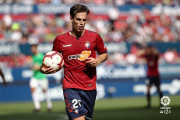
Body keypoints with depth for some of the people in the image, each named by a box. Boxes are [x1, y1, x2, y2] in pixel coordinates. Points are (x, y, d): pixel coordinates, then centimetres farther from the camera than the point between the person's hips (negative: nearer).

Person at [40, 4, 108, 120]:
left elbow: (104, 53, 17)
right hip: (71, 87, -2)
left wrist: (98, 60, -5)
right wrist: (44, 69, -7)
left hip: (90, 87, 3)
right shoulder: (60, 39, 1)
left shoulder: (94, 37, 2)